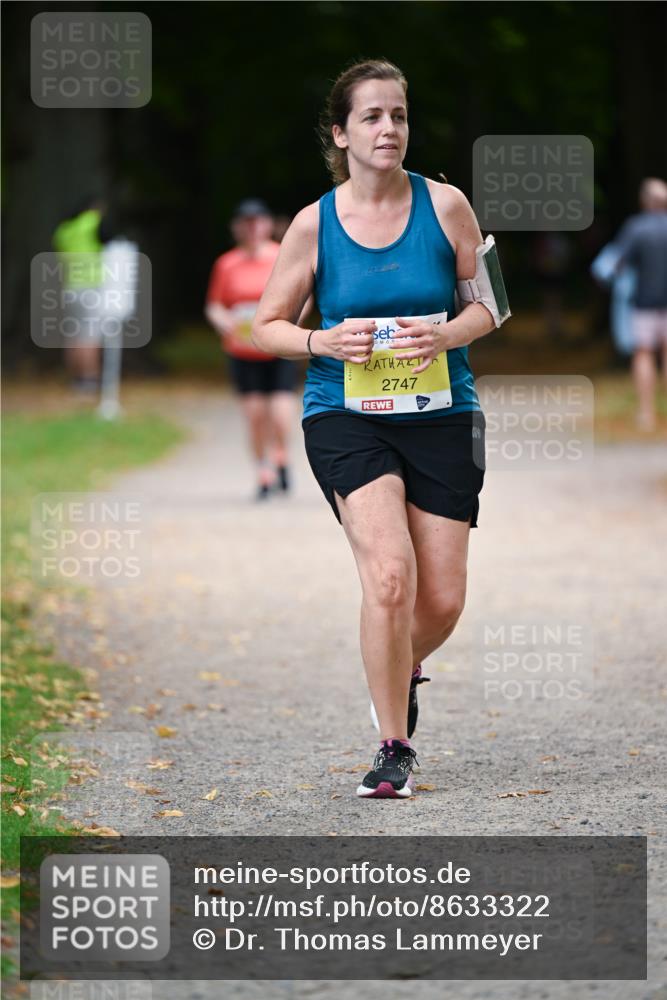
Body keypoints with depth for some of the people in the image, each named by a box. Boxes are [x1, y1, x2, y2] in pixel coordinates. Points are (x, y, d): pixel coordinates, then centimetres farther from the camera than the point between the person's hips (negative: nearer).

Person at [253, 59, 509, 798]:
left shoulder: (444, 205, 0)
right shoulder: (314, 224, -2)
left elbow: (486, 303, 8)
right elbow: (268, 325, 7)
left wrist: (445, 334, -13)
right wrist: (325, 343, -13)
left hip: (441, 414, 2)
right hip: (346, 416, -2)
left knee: (442, 601, 0)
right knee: (391, 577, -21)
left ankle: (404, 669, 37)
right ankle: (393, 750, -9)